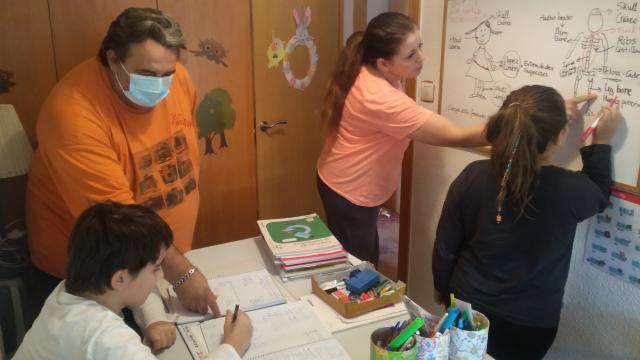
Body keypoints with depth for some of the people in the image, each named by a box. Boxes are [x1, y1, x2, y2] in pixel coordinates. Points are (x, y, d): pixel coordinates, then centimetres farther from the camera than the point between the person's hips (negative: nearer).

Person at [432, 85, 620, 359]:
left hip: (466, 306, 1)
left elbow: (445, 246, -7)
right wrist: (601, 142, 11)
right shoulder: (570, 190, -24)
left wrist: (441, 286, 10)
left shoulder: (472, 176, -19)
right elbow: (599, 195, 4)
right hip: (529, 324, 0)